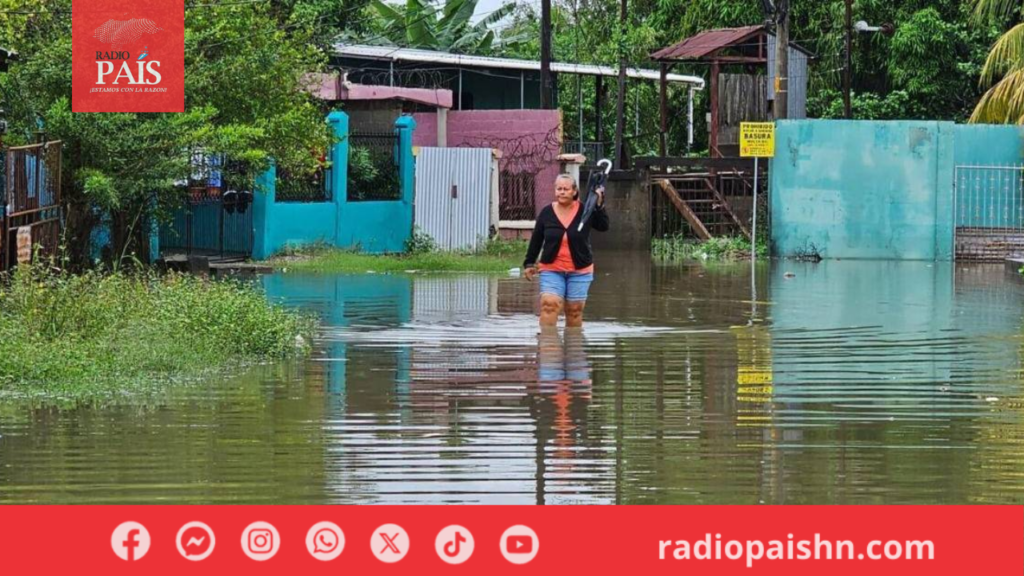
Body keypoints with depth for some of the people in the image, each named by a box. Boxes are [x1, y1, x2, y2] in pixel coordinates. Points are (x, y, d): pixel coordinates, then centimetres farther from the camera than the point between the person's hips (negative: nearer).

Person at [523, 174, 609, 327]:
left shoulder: (584, 211, -2)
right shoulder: (547, 213, 0)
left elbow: (603, 227, -3)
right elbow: (536, 240, 8)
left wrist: (599, 205, -14)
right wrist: (529, 263, 10)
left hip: (579, 271, 0)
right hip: (551, 270, 0)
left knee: (574, 311, 6)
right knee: (549, 306, -16)